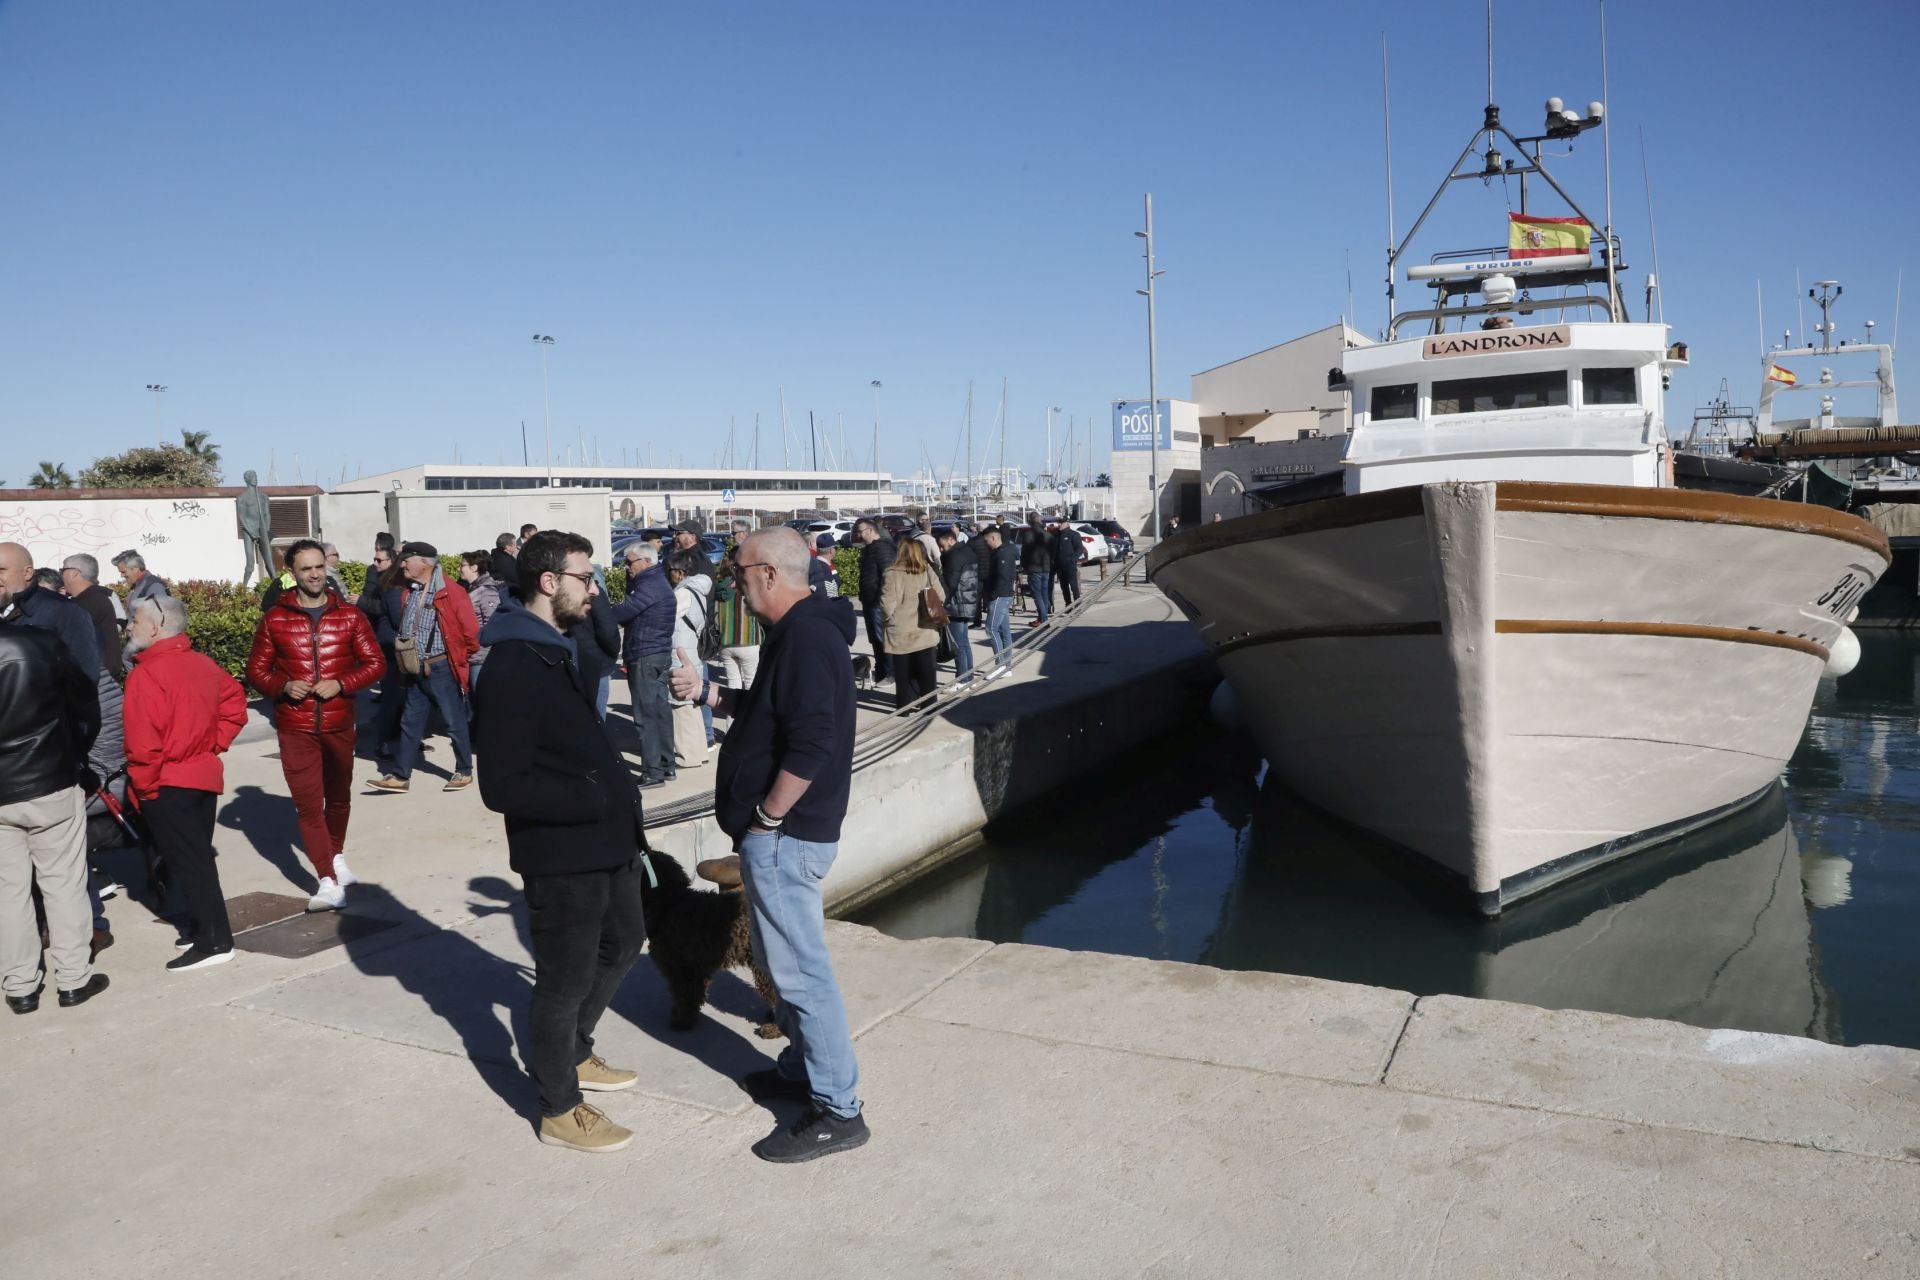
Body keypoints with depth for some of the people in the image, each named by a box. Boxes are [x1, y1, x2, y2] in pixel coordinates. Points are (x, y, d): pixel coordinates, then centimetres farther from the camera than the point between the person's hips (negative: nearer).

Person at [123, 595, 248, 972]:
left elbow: (144, 744, -21)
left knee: (186, 861, -3)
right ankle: (202, 923, 26)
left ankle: (215, 941, -1)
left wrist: (143, 788, -10)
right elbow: (234, 702, 16)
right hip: (204, 775, 8)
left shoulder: (147, 673, -18)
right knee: (198, 855, 17)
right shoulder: (202, 663, 6)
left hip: (167, 785, -8)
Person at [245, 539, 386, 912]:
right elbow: (256, 670, 6)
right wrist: (283, 686, -14)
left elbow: (375, 663, 1)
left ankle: (337, 857, 40)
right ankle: (329, 882, -7)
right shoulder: (274, 619, 2)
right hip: (295, 727, -1)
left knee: (338, 797, 17)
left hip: (340, 724, 2)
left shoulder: (349, 616, 3)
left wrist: (341, 683, -15)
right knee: (308, 803, -8)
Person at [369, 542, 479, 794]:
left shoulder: (451, 592, -15)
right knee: (410, 723, 11)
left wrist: (458, 659, -1)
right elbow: (398, 624, 21)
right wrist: (403, 658, 15)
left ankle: (464, 771, 18)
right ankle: (398, 776, 16)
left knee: (455, 723, 4)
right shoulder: (406, 591, 6)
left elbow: (471, 632, -12)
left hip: (442, 669, -7)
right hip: (415, 670, 7)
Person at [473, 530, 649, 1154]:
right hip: (560, 853, -10)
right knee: (567, 978, 6)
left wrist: (615, 796, 5)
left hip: (604, 842, 10)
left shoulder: (556, 650, 9)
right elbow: (503, 787, -26)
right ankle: (560, 1110, 25)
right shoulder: (513, 666, -22)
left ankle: (573, 1053, 45)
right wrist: (594, 800, -23)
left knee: (622, 943, 25)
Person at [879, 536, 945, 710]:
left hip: (901, 632, -4)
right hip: (924, 631, 4)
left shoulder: (893, 574, -16)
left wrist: (890, 618, 4)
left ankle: (905, 707, 13)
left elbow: (888, 605, -17)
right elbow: (941, 597, -1)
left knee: (904, 672, 8)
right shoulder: (927, 570, -3)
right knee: (926, 670, 13)